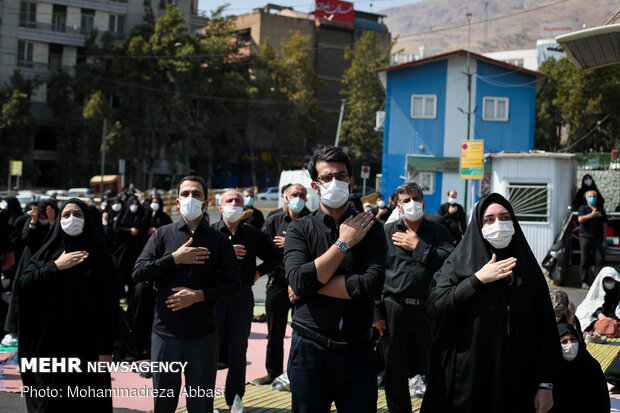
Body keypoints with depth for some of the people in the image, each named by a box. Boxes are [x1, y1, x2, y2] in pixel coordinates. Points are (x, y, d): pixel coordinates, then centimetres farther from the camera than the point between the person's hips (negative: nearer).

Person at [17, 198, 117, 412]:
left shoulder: (99, 256, 1)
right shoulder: (48, 253, 8)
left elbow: (109, 304, -2)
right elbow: (22, 285, -5)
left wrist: (106, 349, -7)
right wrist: (55, 267, -12)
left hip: (87, 346, -1)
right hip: (51, 345, 1)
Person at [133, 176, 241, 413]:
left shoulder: (219, 241, 5)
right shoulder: (163, 235, 6)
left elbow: (233, 284, 1)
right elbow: (138, 273, -2)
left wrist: (199, 295, -12)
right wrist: (174, 258, -11)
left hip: (203, 333, -1)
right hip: (165, 331, 1)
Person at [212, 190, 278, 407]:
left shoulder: (253, 234, 7)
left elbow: (273, 257, 19)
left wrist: (258, 272, 6)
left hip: (243, 295, 2)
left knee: (238, 348, 8)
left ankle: (235, 397, 19)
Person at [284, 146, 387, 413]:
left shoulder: (369, 228, 1)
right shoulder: (299, 229, 1)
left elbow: (371, 283, -15)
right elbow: (299, 281, -15)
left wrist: (310, 285, -12)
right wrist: (344, 243, -11)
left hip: (357, 351, 0)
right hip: (309, 350, 0)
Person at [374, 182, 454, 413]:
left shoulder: (438, 232, 9)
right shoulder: (387, 232, 9)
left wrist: (418, 247, -8)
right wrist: (378, 311, -2)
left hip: (430, 308, 0)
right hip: (395, 309, 1)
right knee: (395, 376, 9)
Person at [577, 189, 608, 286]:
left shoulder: (601, 210, 17)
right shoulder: (583, 208, 8)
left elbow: (604, 225, 16)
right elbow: (580, 219, -10)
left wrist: (604, 239, 9)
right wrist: (592, 215, -13)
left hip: (597, 238, 3)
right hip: (585, 237, -2)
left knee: (600, 259, -5)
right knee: (585, 260, 0)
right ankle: (585, 280, 6)